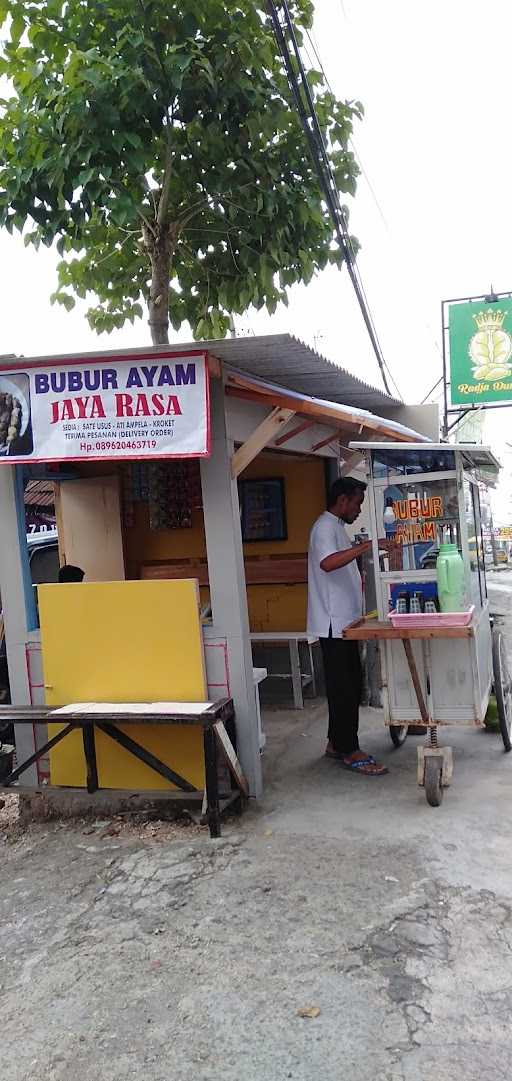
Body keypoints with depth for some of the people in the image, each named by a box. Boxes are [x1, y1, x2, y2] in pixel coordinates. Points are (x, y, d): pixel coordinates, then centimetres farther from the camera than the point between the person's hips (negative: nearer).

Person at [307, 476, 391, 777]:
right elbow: (327, 563, -35)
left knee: (350, 684, 14)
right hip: (334, 624, -10)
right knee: (345, 687, -5)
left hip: (344, 622, 10)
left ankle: (337, 743, 23)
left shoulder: (337, 527, 18)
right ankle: (350, 752, 3)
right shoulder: (325, 527, -14)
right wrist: (366, 546, -37)